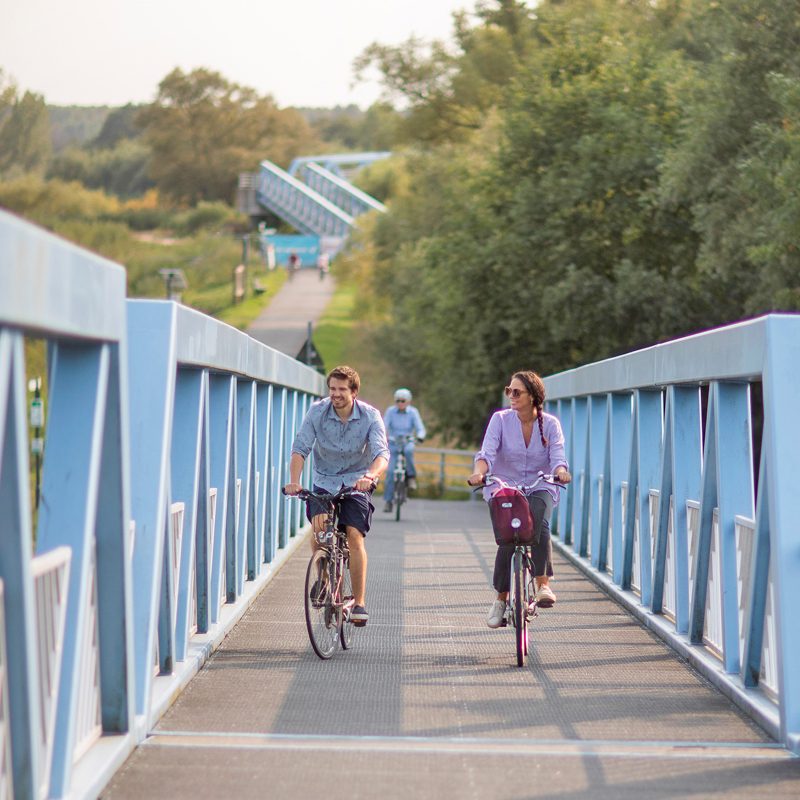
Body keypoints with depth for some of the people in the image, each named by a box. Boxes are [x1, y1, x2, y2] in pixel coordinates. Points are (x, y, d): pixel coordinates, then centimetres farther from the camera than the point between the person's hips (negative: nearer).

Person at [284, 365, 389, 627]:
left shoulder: (370, 416, -15)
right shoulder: (317, 411, -12)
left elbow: (382, 453, -25)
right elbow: (300, 449, -16)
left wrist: (370, 476, -47)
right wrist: (294, 480, -33)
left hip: (356, 484, -1)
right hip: (324, 482, 1)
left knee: (355, 535, -17)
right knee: (318, 527, -21)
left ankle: (359, 602, -9)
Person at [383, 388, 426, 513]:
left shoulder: (413, 412, -5)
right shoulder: (390, 411, -5)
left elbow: (420, 429, -9)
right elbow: (384, 426, -11)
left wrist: (420, 437, -32)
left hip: (407, 442, 0)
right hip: (393, 443, 0)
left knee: (408, 450, -38)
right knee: (390, 471, -13)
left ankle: (412, 476, -18)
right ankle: (388, 501, -7)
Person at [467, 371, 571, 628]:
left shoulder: (550, 424, -1)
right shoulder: (500, 419, -3)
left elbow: (557, 455, -12)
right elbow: (487, 451, -15)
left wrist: (560, 471, -36)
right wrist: (479, 472, -36)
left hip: (540, 488, 0)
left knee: (539, 525, -32)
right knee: (507, 538, -19)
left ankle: (543, 585, -29)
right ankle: (501, 599, -1)